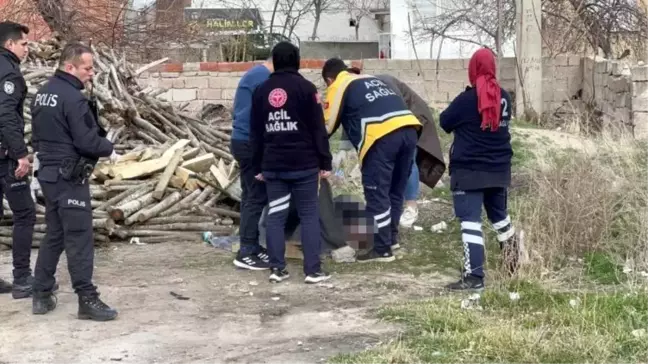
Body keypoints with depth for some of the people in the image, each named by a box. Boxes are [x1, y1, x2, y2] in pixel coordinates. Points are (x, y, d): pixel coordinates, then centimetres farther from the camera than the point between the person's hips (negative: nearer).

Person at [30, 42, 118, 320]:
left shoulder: (42, 93, 11)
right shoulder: (72, 98, -19)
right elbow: (87, 141, -20)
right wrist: (109, 149, -4)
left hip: (48, 172, 9)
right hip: (69, 177, -9)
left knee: (54, 235, 15)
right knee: (79, 238, -6)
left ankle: (41, 295, 18)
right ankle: (87, 300, -4)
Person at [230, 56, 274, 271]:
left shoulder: (254, 74, 19)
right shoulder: (263, 76, -13)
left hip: (244, 141, 11)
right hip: (251, 143, -11)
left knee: (251, 196, 13)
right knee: (257, 197, -8)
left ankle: (251, 247, 18)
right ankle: (247, 253, -7)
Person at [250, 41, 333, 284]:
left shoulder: (261, 91, 9)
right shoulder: (305, 87, -4)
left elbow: (256, 132, 11)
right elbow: (318, 129, -6)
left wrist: (258, 166, 16)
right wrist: (325, 162, -2)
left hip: (272, 165, 4)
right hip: (304, 163, -3)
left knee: (275, 215, 7)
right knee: (309, 215, 2)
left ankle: (277, 269, 6)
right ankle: (313, 270, -1)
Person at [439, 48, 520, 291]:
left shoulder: (467, 99, -15)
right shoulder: (504, 97, 3)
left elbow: (445, 123, -3)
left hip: (469, 170, -6)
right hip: (498, 169, 6)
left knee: (470, 220, -8)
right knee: (499, 215, 24)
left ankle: (474, 276, -14)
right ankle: (513, 261, 36)